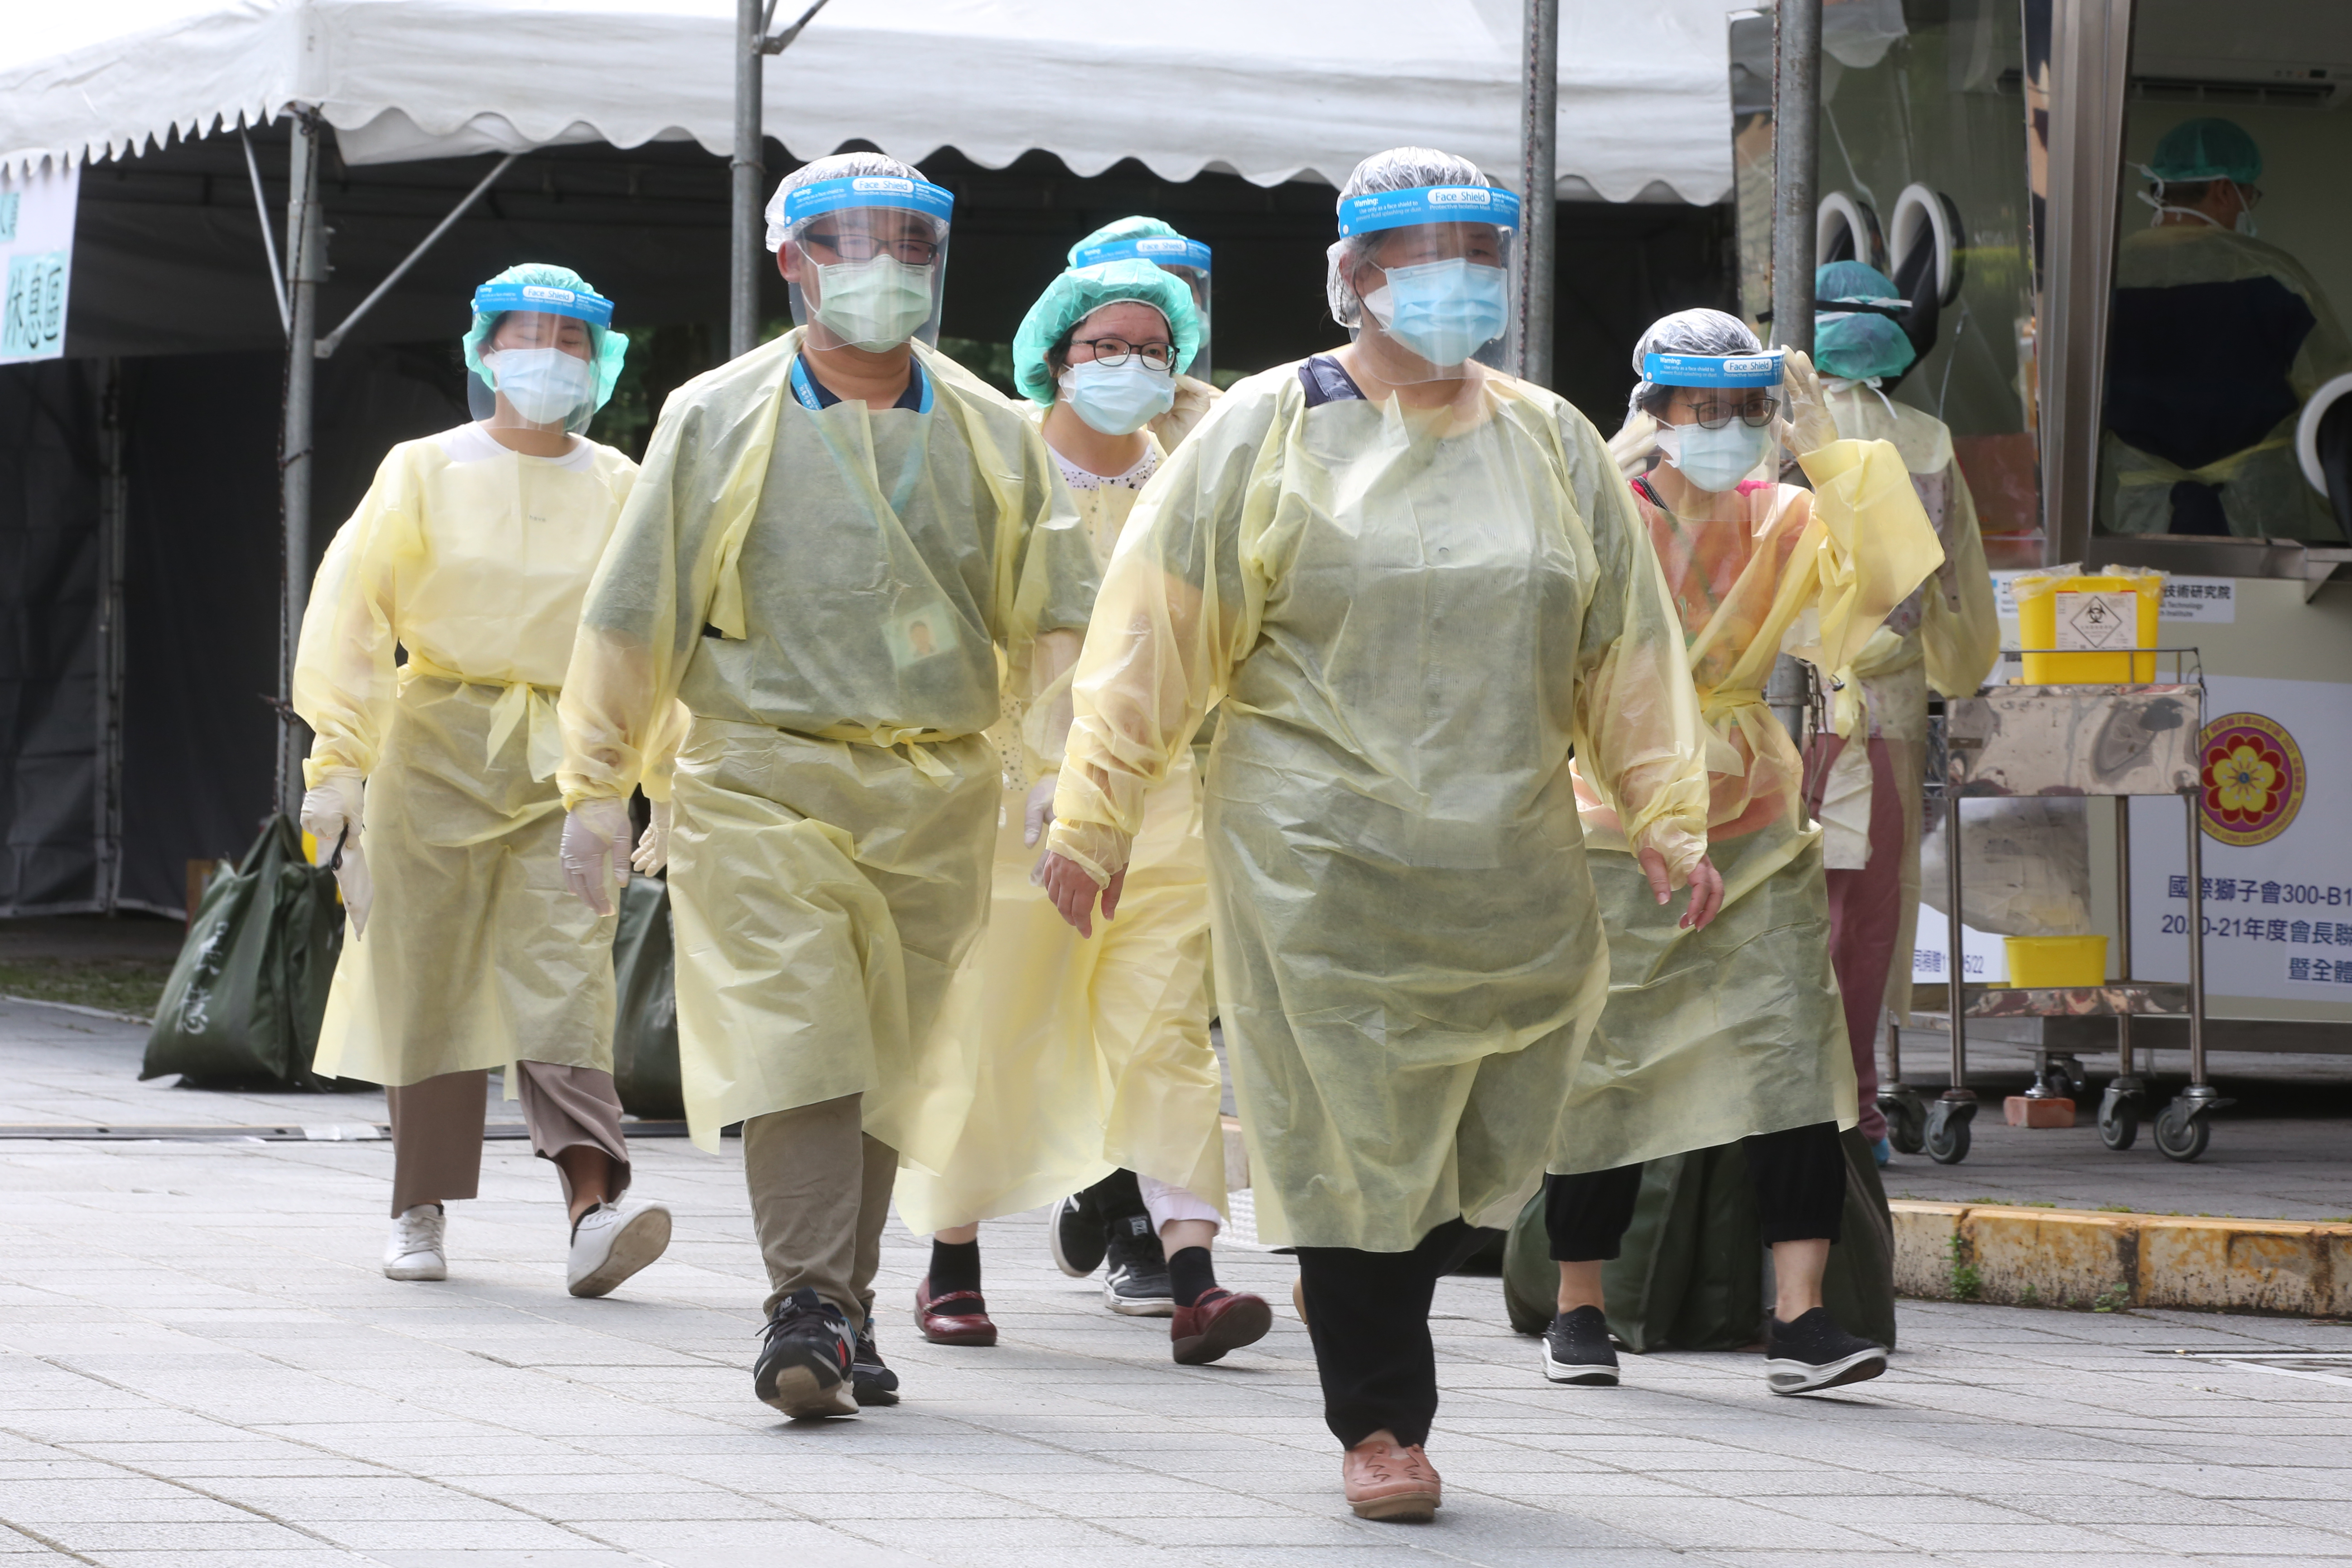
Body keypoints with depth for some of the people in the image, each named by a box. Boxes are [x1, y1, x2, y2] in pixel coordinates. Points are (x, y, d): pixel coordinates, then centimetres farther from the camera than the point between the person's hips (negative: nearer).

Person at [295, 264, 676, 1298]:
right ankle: (421, 1211, 15)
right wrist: (337, 762, -5)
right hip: (439, 746, 0)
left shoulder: (621, 492, 7)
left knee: (565, 969, -13)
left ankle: (594, 1198, -26)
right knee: (428, 975, 2)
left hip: (567, 762, 0)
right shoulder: (424, 475, 3)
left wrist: (674, 783, 9)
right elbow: (347, 616, 1)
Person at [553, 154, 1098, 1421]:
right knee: (797, 1041, -15)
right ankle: (806, 1314, -18)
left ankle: (843, 1304, 18)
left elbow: (1054, 614, 14)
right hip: (766, 780, -3)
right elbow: (632, 612, 6)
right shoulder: (717, 422, 4)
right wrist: (596, 786, 4)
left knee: (886, 1066, 7)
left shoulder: (989, 436, 11)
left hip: (935, 801, 3)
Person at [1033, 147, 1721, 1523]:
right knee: (1357, 1137, -4)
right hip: (1323, 861, -4)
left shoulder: (1551, 443, 12)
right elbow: (1158, 631, -1)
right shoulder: (1268, 434, 1)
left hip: (1511, 868, 4)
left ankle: (1385, 1338, 25)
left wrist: (1669, 814, 8)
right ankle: (1380, 1421, 5)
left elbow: (1628, 644, 15)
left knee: (1479, 1148, 4)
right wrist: (1098, 815, -4)